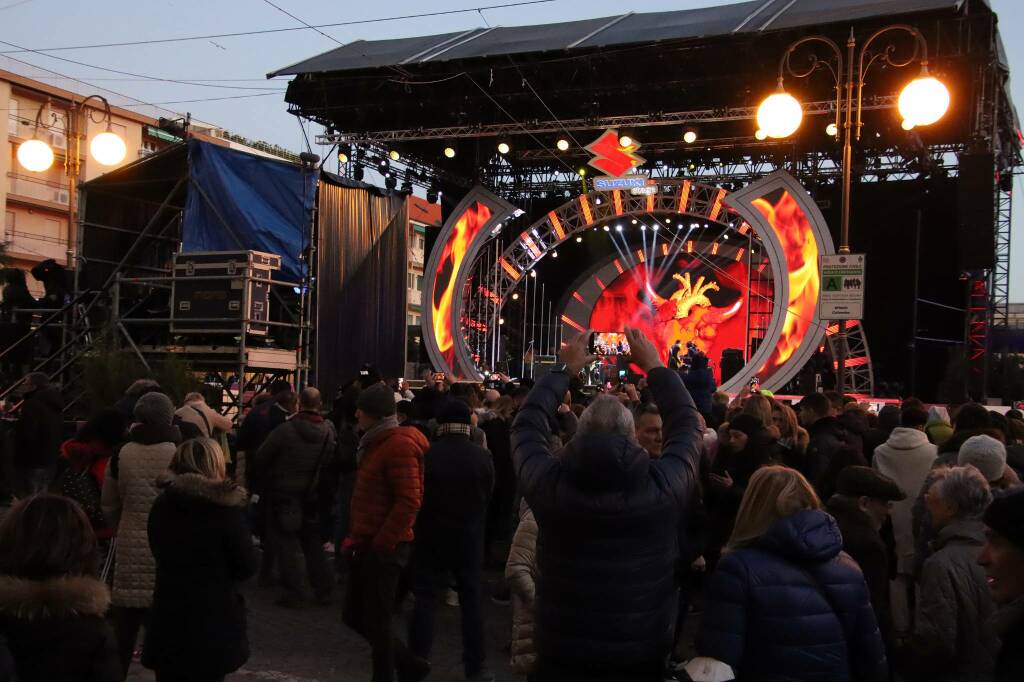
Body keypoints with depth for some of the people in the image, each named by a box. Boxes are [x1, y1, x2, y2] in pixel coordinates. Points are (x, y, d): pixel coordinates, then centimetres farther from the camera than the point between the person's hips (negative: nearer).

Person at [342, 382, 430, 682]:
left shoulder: (399, 445, -17)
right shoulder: (376, 442, 15)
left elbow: (409, 501, -24)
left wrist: (380, 543, -20)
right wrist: (357, 537, 14)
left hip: (384, 548, -10)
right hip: (366, 544, 10)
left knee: (376, 622, 1)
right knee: (355, 616, 15)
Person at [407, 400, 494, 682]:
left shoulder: (427, 455, -14)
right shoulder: (483, 457, -10)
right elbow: (488, 497, 2)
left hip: (431, 535, -1)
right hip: (469, 537, 1)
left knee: (425, 598, 7)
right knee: (471, 600, 9)